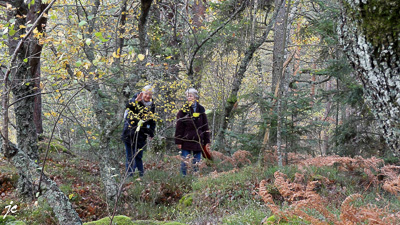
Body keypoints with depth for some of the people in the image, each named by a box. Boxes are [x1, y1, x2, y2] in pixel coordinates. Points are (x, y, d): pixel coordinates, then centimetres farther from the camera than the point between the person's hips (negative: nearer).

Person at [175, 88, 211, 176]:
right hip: (186, 141, -2)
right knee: (185, 163, -1)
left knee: (196, 163, 7)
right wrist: (178, 141, -6)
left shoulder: (201, 110, 7)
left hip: (198, 142, 2)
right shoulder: (183, 111, -1)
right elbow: (179, 128, -1)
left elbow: (205, 127, 10)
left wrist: (207, 141, 6)